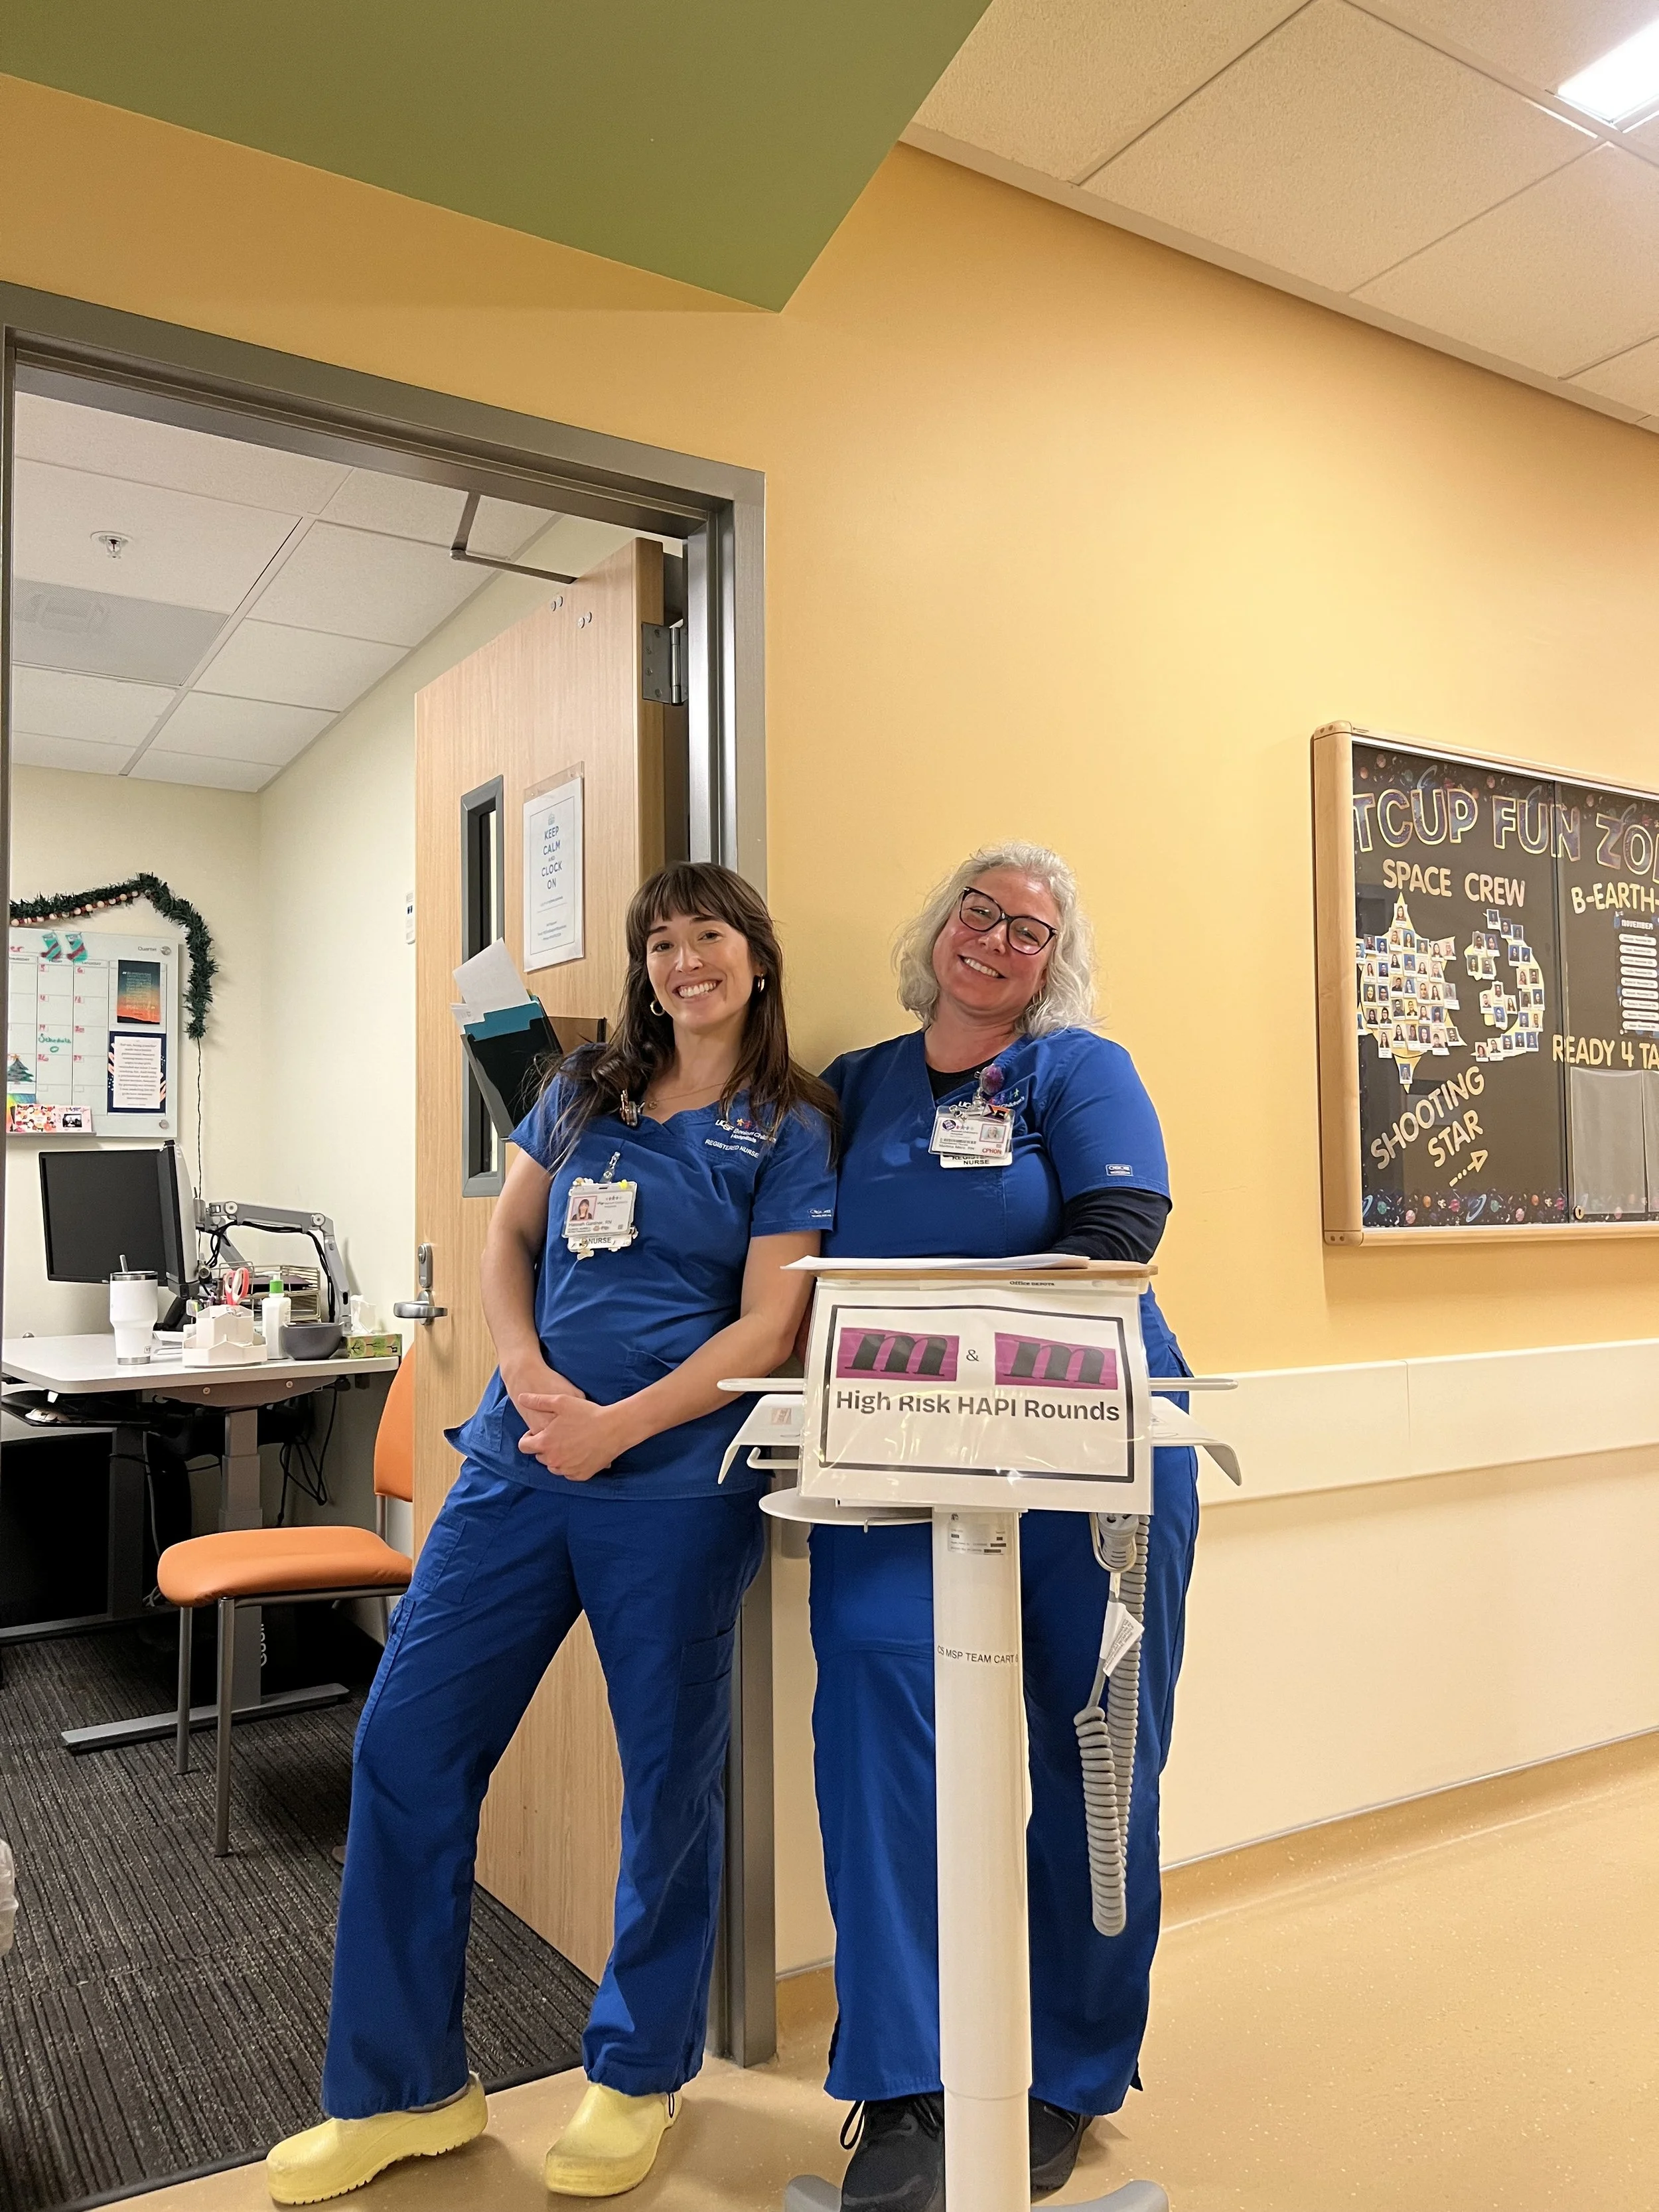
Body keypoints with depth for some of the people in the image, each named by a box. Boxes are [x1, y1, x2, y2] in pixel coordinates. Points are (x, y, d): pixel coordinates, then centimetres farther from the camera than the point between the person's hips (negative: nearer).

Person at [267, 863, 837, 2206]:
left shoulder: (789, 1129, -1)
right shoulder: (587, 1089, 12)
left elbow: (770, 1328, -8)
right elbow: (508, 1239, 15)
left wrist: (614, 1427, -17)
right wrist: (525, 1368, -5)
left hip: (677, 1482, -4)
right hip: (520, 1461, 5)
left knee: (670, 1774, 9)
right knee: (406, 1743, 4)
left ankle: (638, 2074, 33)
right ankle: (403, 2090, 24)